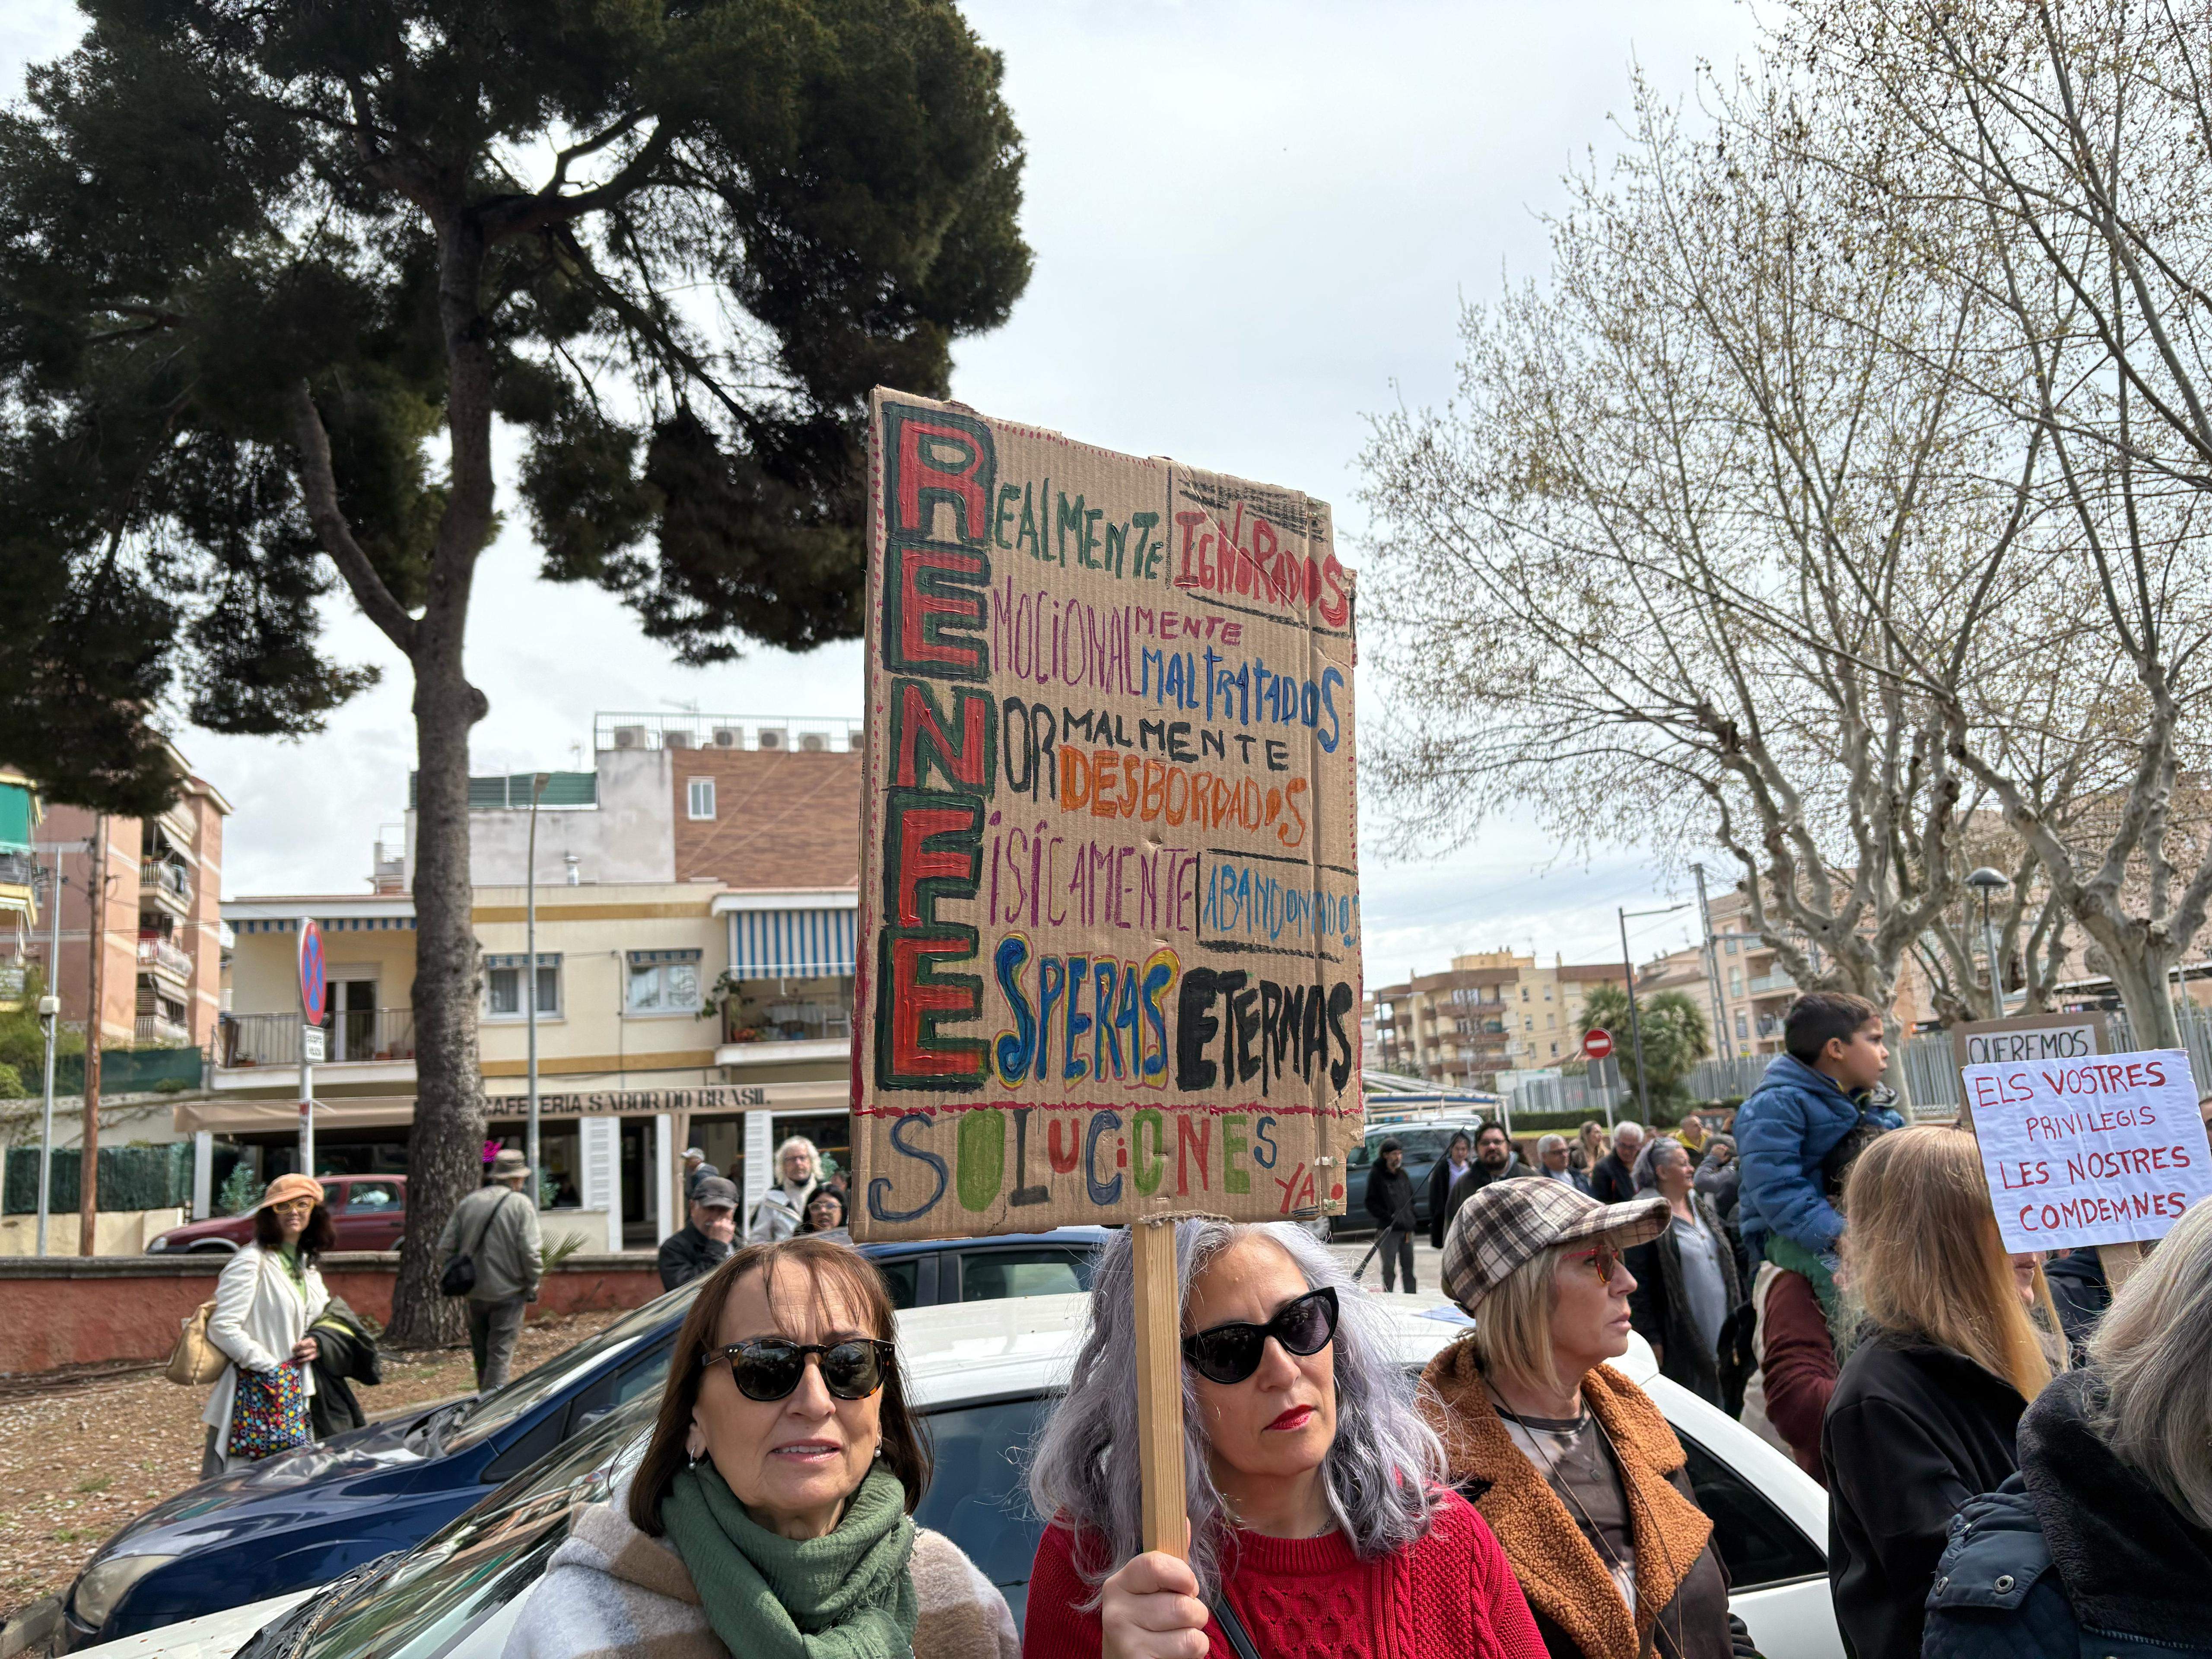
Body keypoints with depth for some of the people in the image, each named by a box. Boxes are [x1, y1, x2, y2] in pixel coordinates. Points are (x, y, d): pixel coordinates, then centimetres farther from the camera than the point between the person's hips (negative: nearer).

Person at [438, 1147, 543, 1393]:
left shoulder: (468, 1203, 5)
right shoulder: (521, 1205, -10)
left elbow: (445, 1246, 6)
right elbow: (531, 1251, -16)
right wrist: (533, 1283, -4)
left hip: (475, 1292, 5)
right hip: (508, 1292, -5)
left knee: (481, 1352, 19)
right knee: (500, 1355, -2)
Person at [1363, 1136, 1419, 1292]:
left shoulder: (1403, 1174, 14)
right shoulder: (1377, 1175, -5)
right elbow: (1371, 1204, -8)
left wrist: (1410, 1219, 8)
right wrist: (1389, 1217, -17)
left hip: (1406, 1229, 6)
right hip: (1388, 1230, -6)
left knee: (1409, 1269, 10)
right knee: (1389, 1269, -3)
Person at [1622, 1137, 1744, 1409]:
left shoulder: (1702, 1207, 11)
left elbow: (1726, 1259, 19)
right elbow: (1639, 1282, -14)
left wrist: (1738, 1309, 14)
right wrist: (1652, 1339, -16)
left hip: (1721, 1323, 7)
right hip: (1682, 1334, -7)